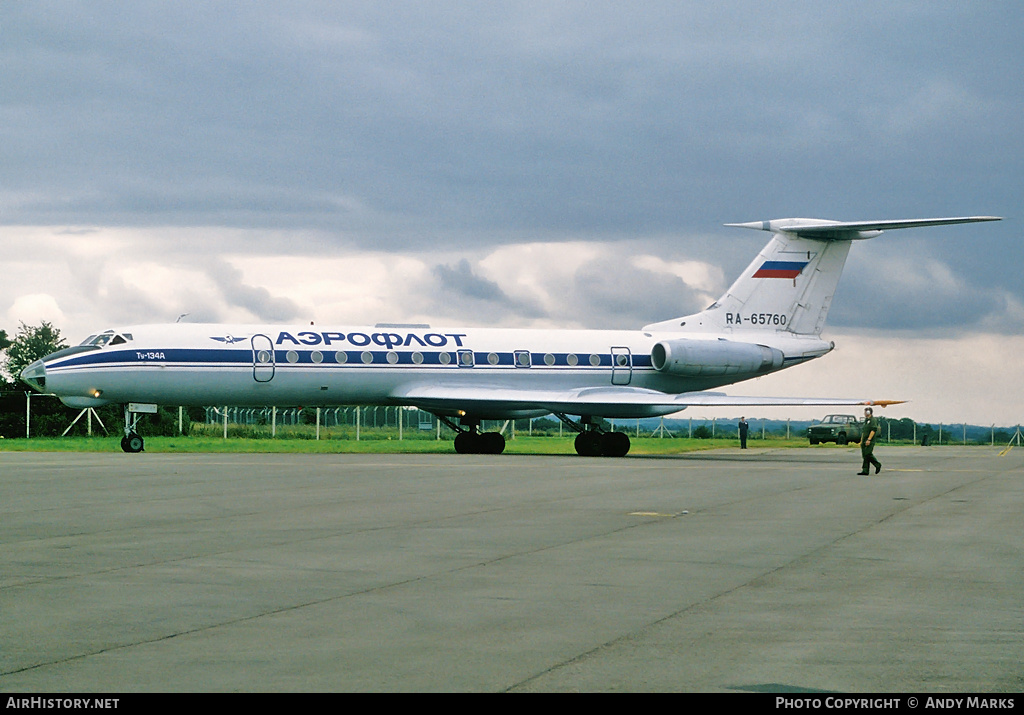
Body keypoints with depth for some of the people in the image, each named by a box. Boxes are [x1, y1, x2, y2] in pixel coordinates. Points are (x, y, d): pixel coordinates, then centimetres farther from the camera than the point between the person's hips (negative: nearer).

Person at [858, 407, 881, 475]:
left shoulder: (873, 420, -8)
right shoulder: (866, 421, 22)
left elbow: (873, 430, -19)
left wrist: (869, 439, -25)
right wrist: (861, 441, 21)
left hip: (870, 441, -9)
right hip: (864, 441, 9)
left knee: (867, 454, -16)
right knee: (865, 455, 3)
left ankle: (877, 465, -2)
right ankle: (865, 471, 0)